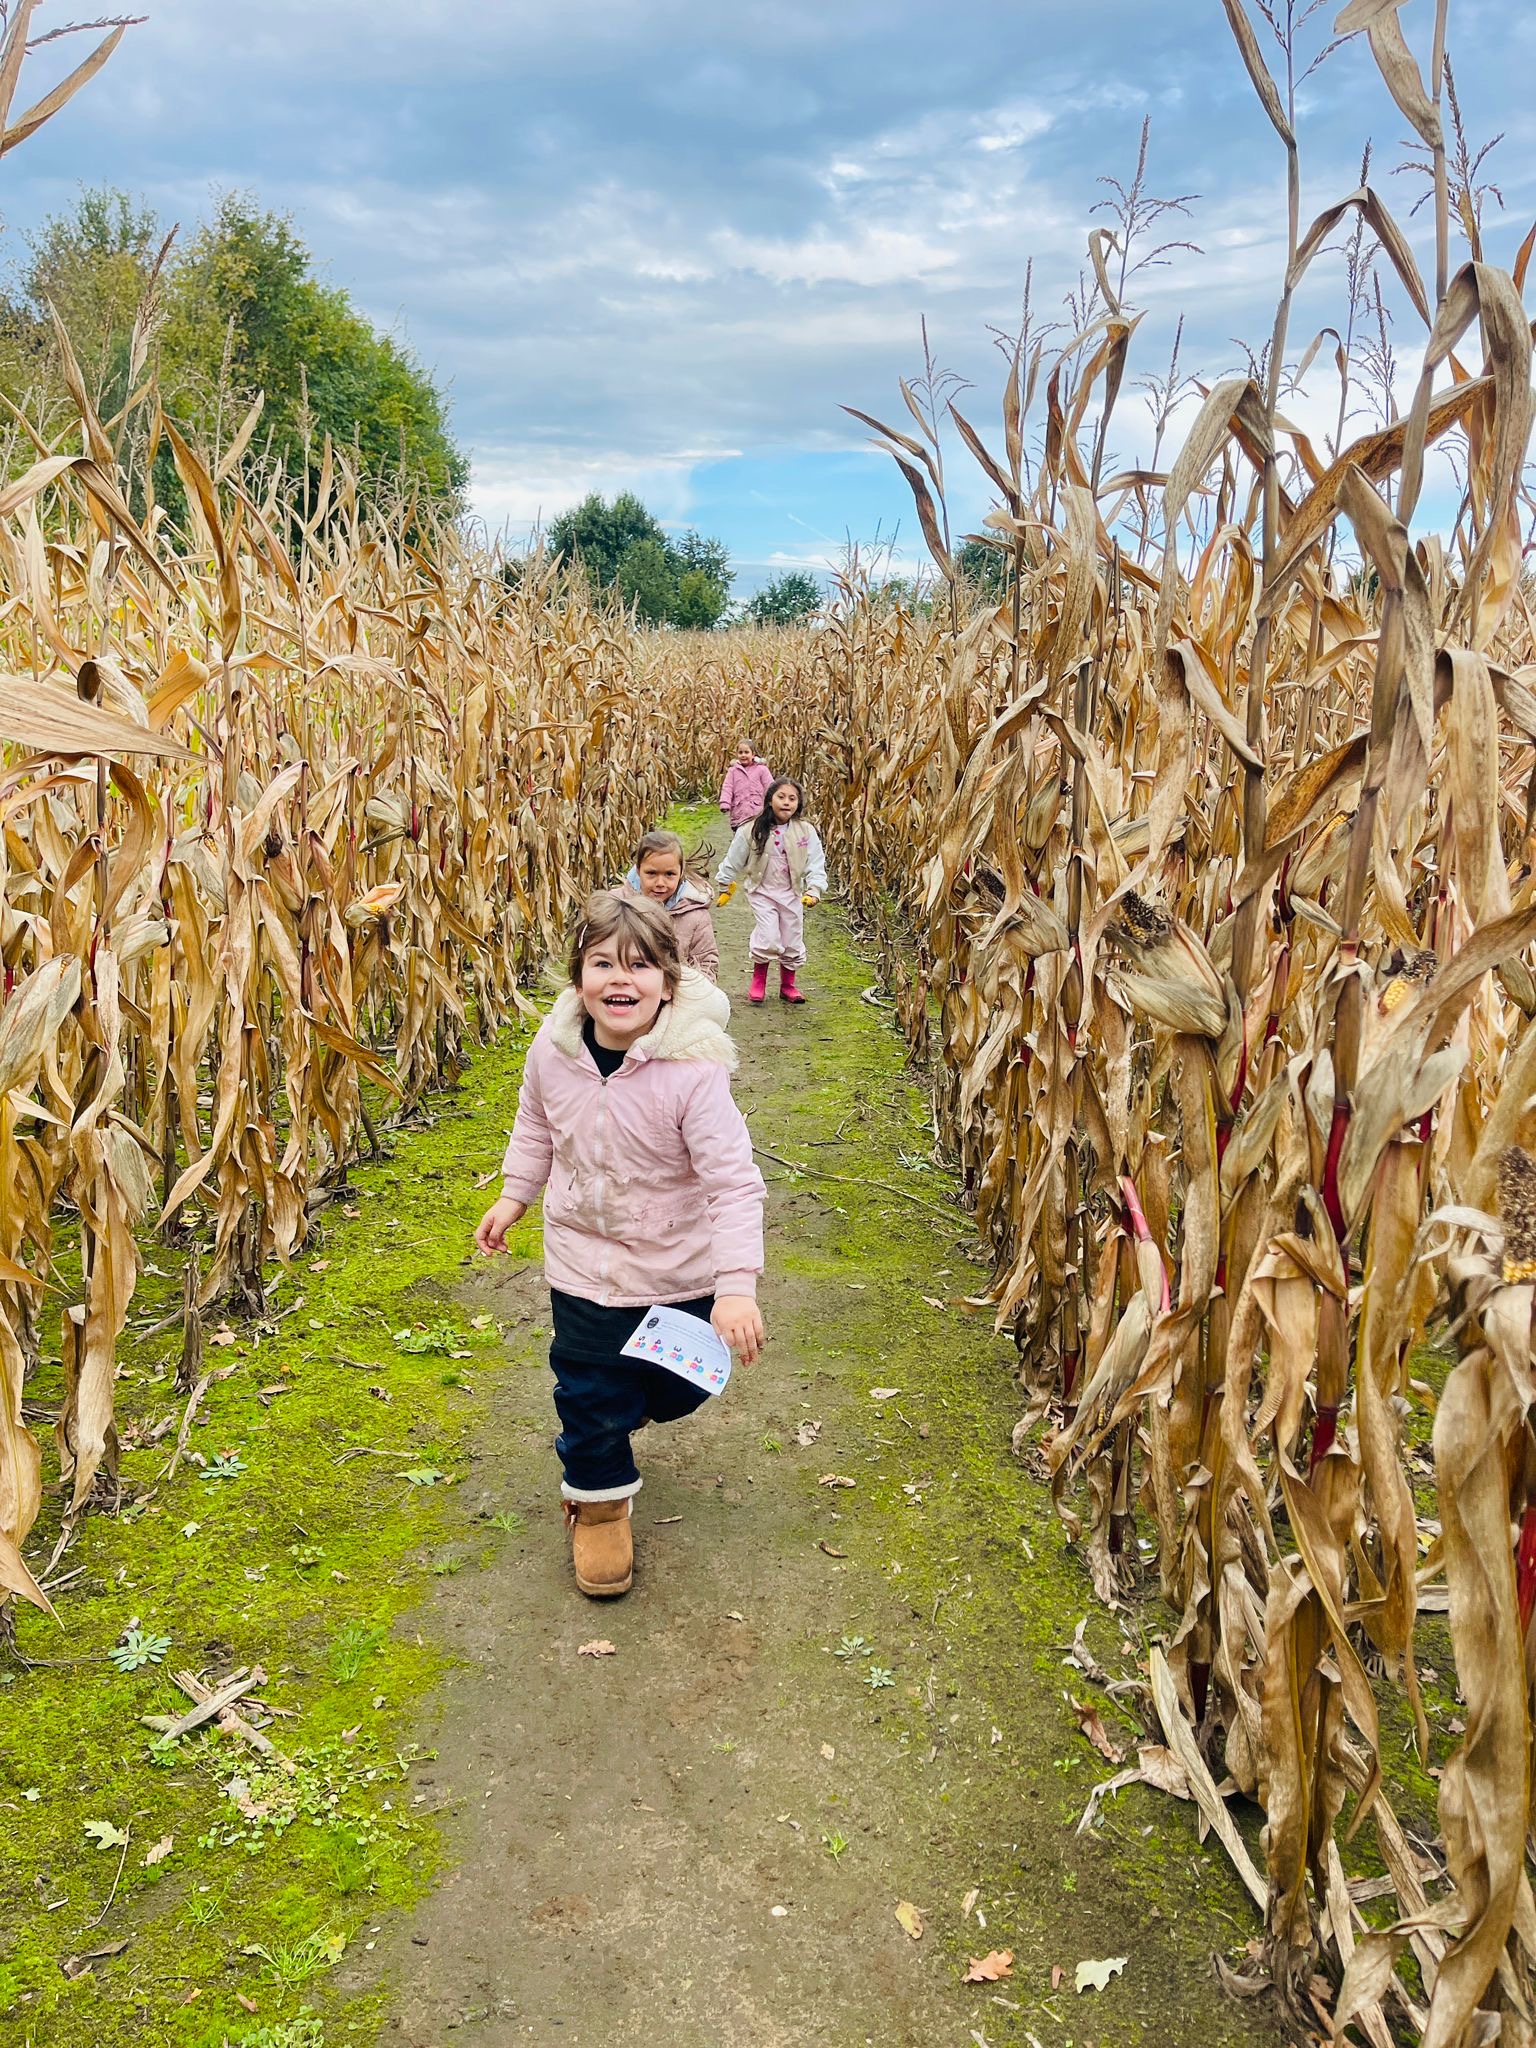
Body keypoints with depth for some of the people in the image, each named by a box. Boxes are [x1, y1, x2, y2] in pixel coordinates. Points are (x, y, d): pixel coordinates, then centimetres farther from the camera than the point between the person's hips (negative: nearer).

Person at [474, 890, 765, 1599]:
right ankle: (598, 1499, 36)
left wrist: (737, 1284, -35)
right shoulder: (552, 1050, -14)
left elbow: (734, 1182, -29)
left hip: (680, 1270, -1)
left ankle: (620, 1409, 54)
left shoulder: (693, 1068, -28)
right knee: (590, 1393, 7)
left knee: (675, 1391, 18)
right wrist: (514, 1195, 12)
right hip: (584, 1264, 2)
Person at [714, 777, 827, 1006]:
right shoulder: (753, 830, -11)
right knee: (768, 939, -14)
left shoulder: (806, 831, -9)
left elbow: (816, 864, -7)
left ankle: (788, 984, 32)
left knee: (792, 942, 10)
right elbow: (734, 861, 0)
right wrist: (724, 887, 8)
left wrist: (814, 890, -21)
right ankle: (758, 981, 11)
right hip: (762, 892, -2)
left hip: (792, 893, 2)